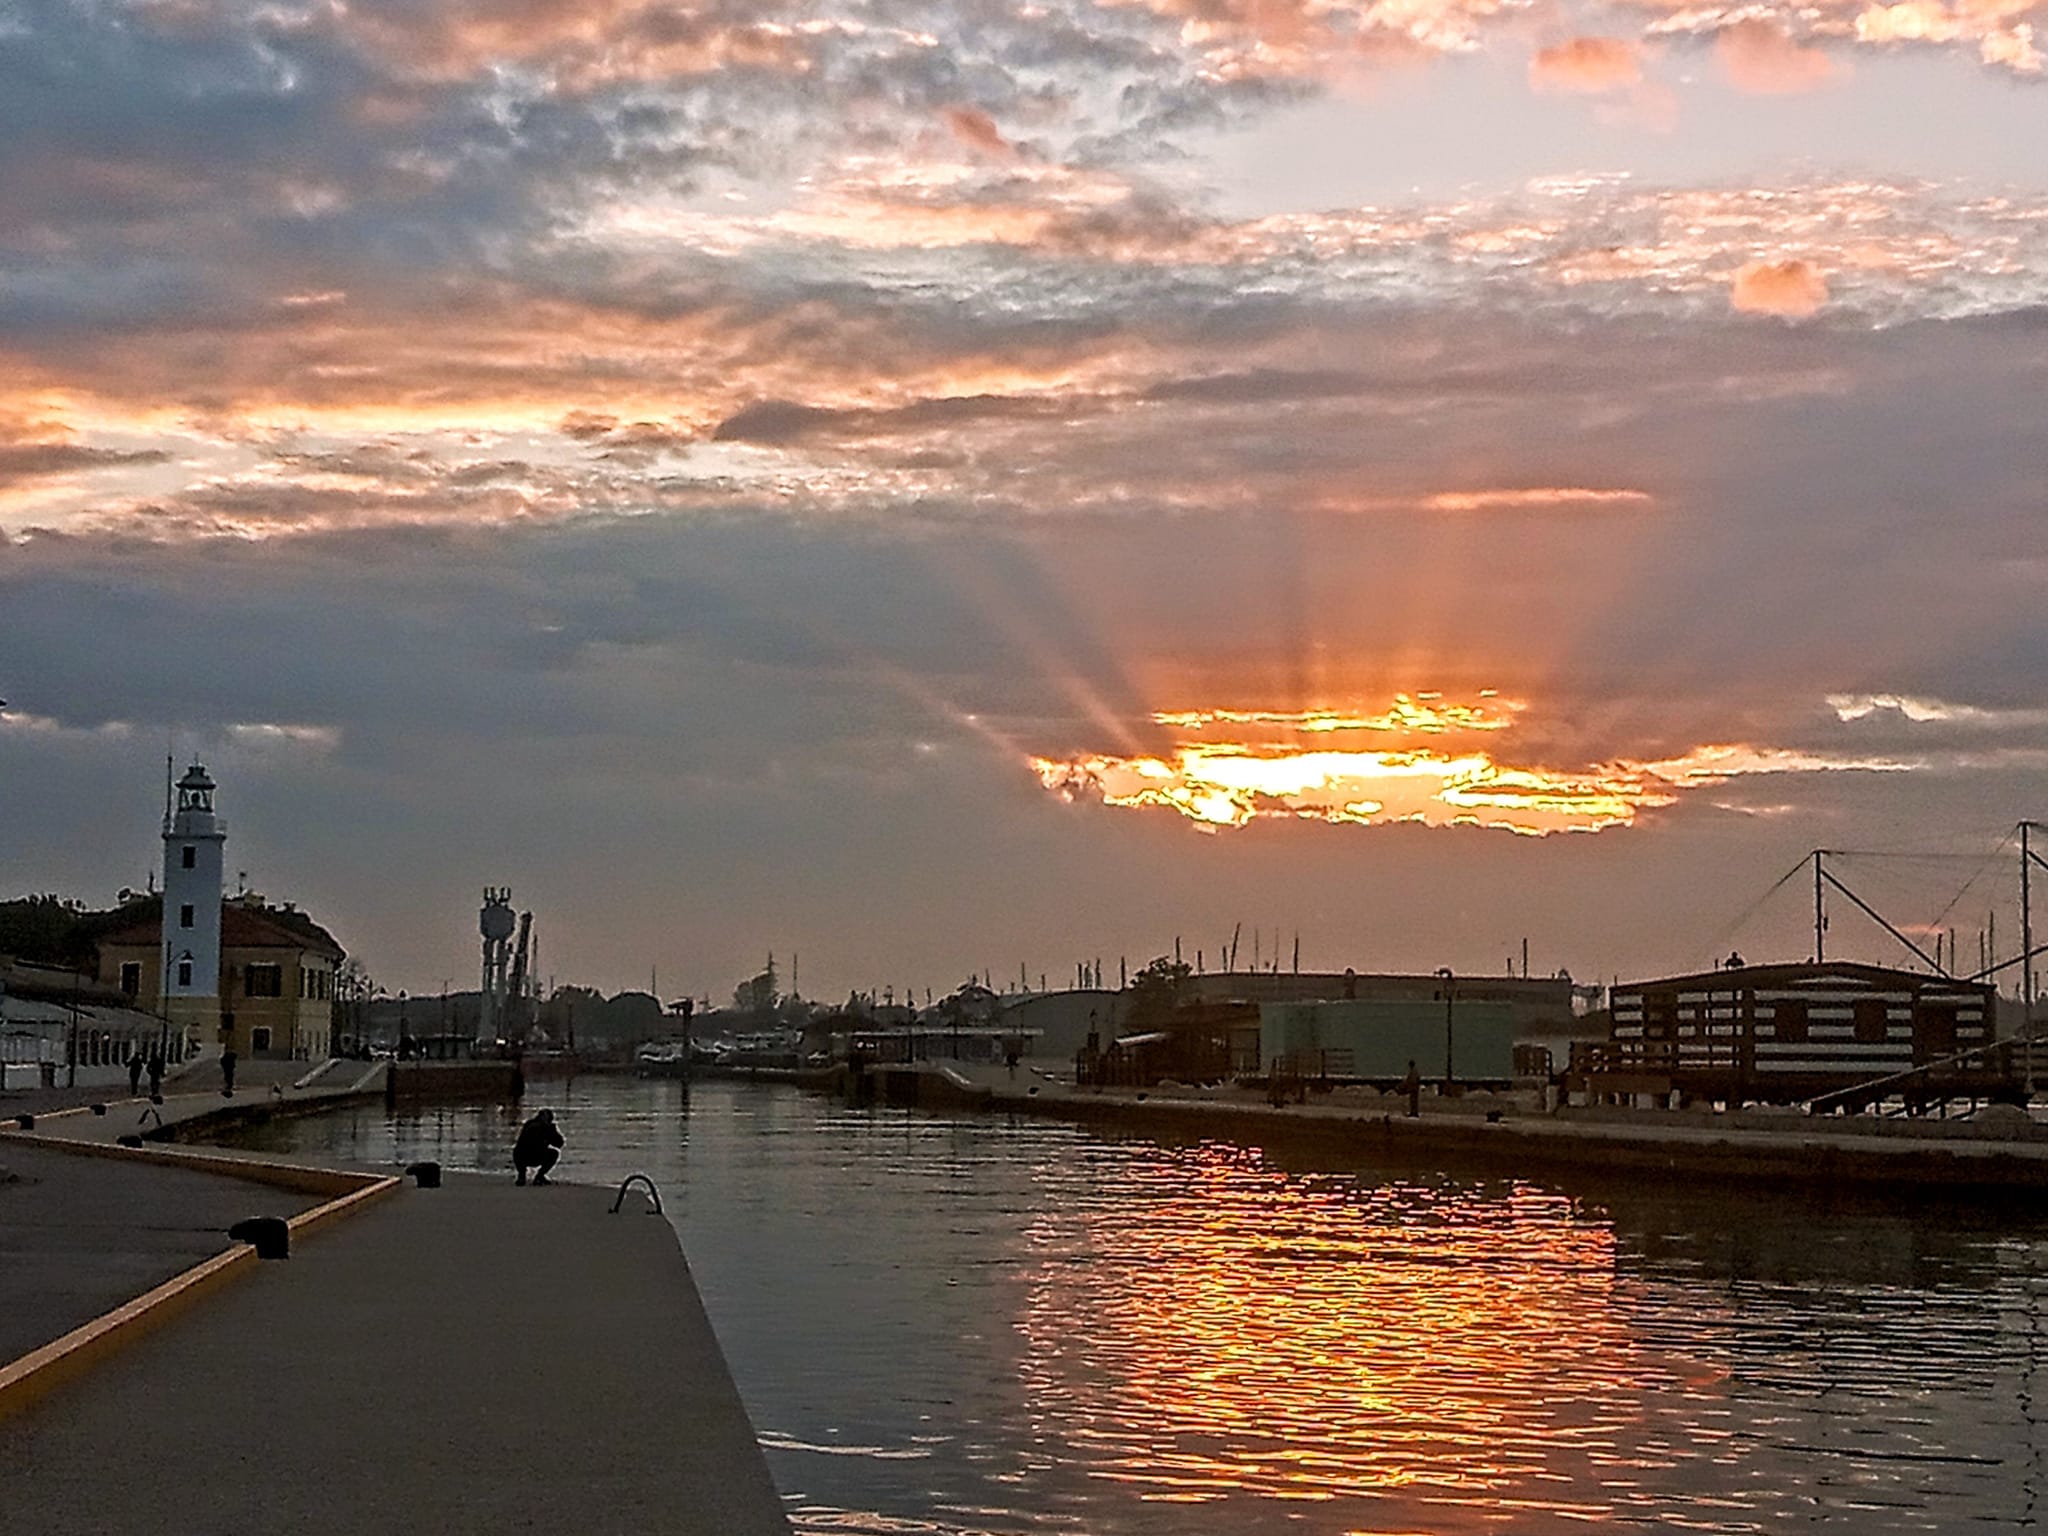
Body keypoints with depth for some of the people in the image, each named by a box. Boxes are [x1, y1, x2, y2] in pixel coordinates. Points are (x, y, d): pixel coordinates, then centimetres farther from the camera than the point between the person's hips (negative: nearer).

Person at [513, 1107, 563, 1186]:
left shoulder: (528, 1124, 22)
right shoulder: (547, 1127, 7)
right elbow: (559, 1143, 13)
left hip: (518, 1159, 5)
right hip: (534, 1159, -5)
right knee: (555, 1153, 17)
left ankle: (521, 1175, 20)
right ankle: (539, 1176, 10)